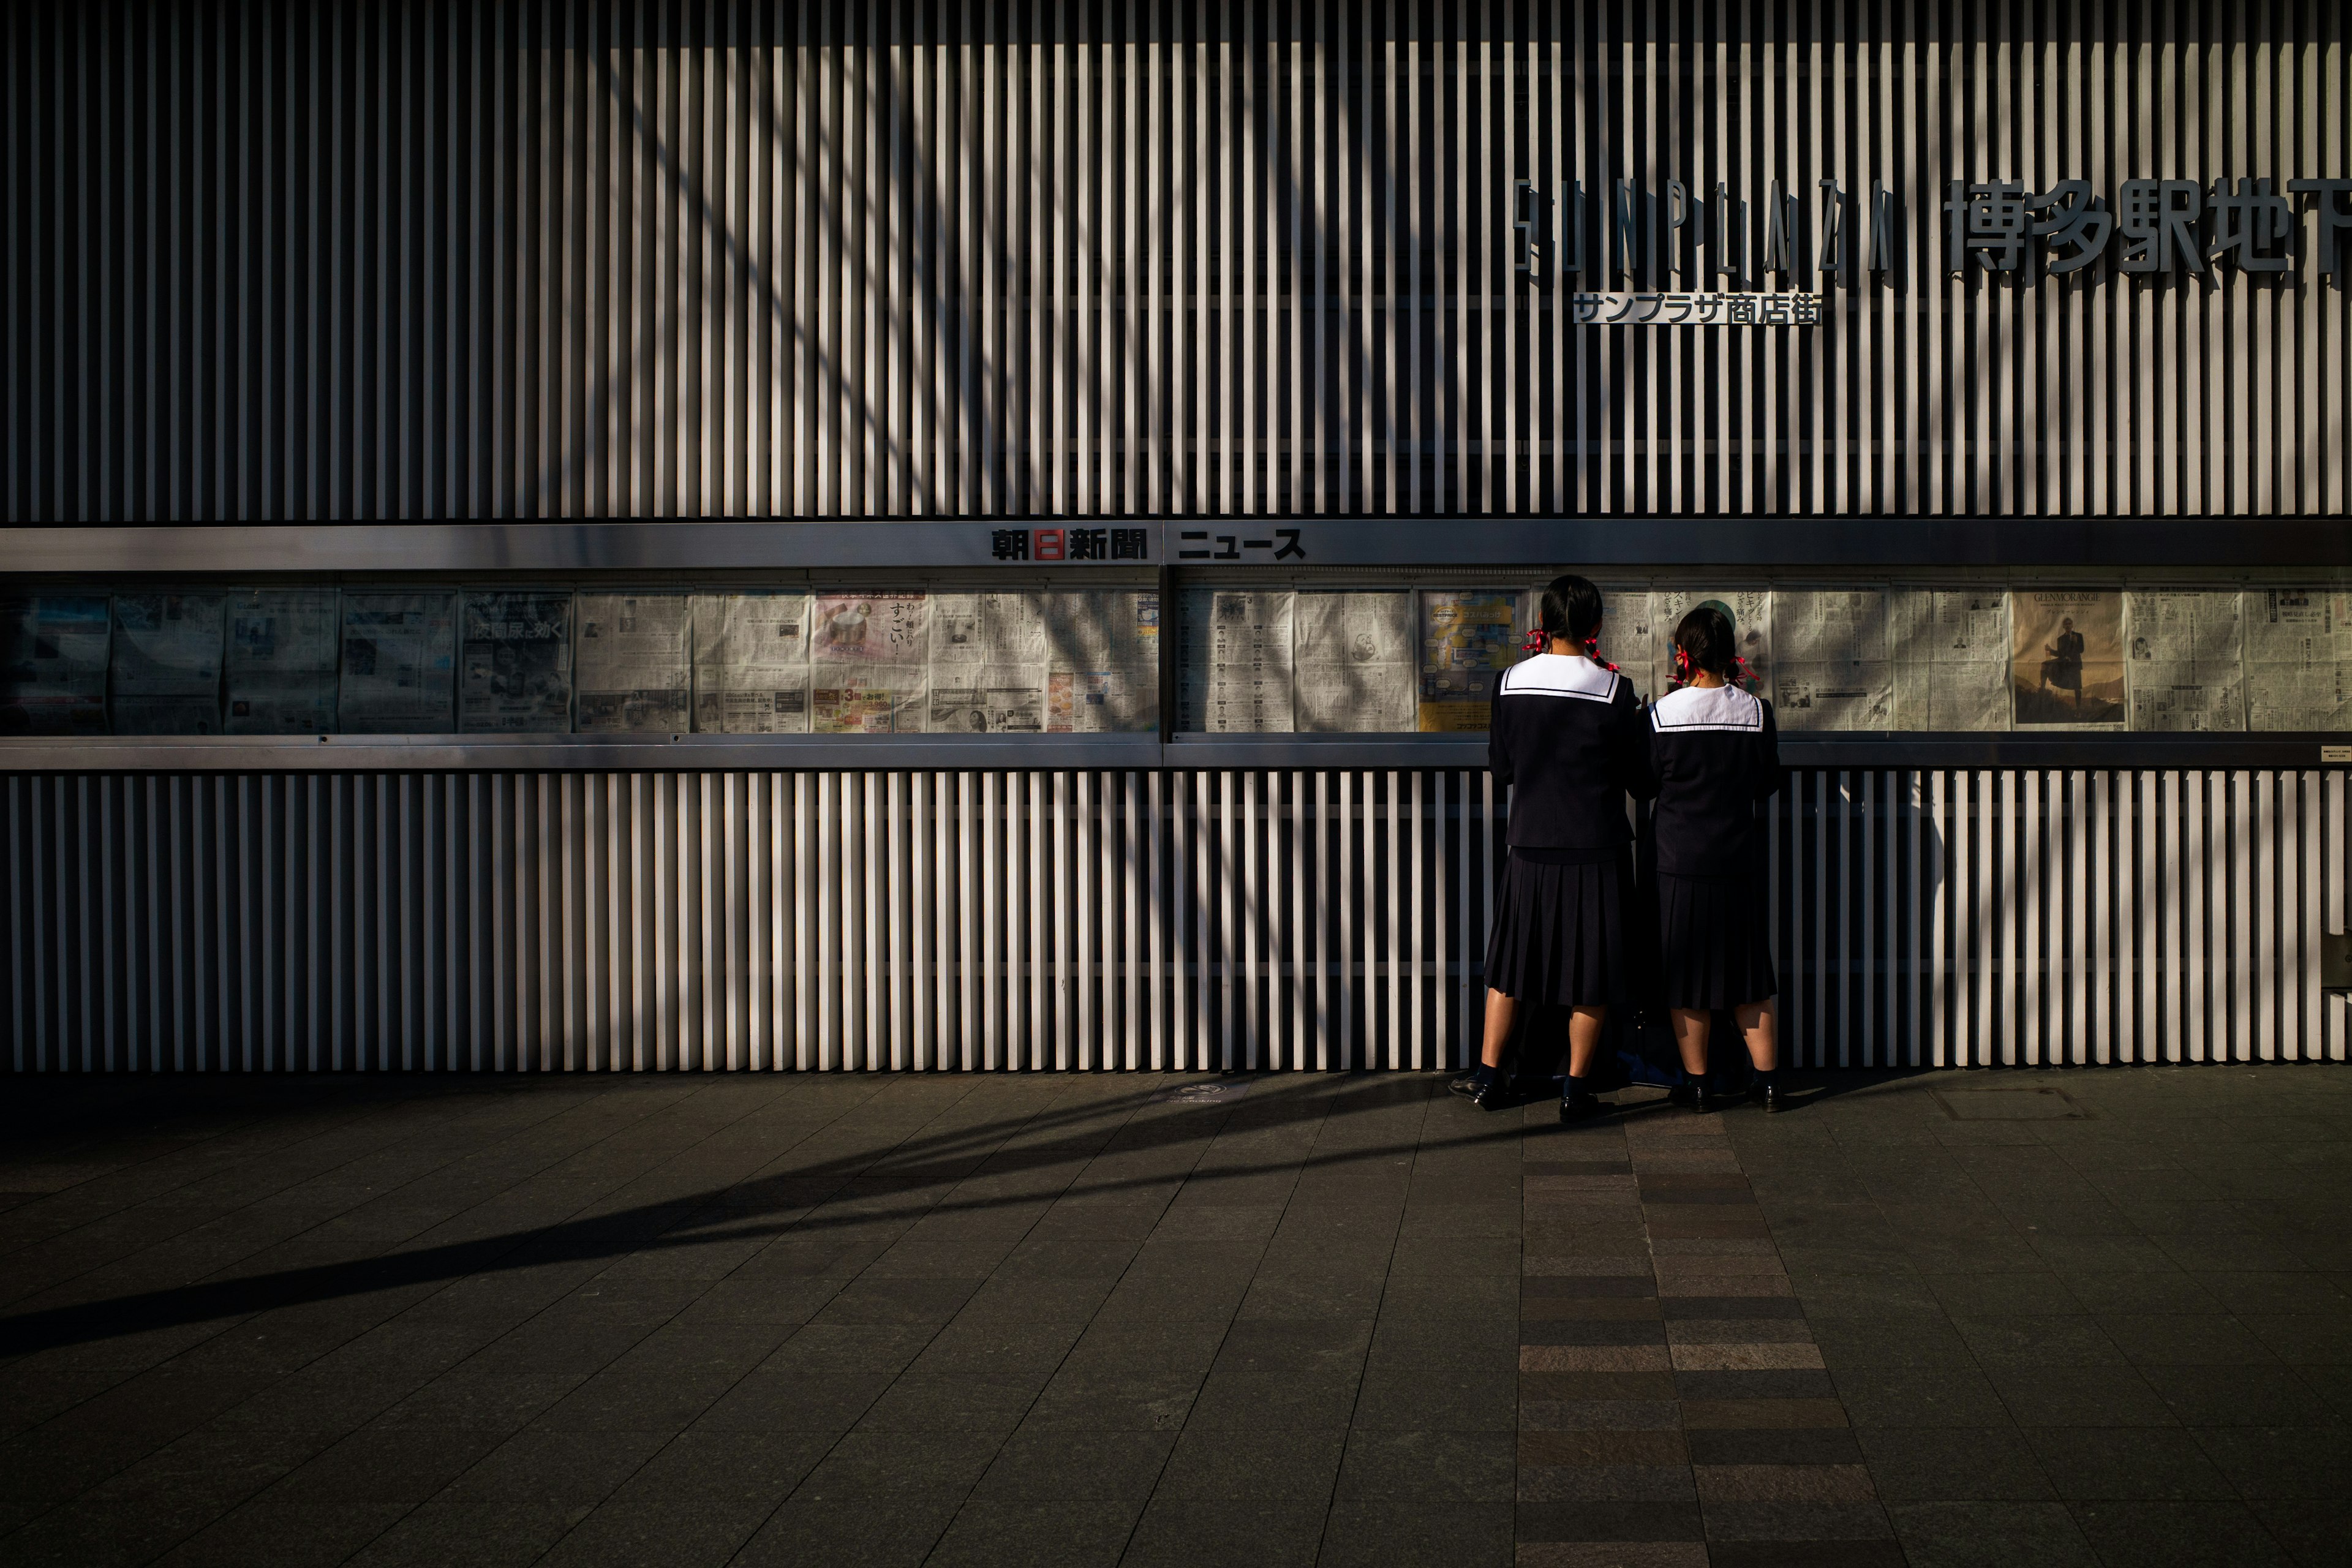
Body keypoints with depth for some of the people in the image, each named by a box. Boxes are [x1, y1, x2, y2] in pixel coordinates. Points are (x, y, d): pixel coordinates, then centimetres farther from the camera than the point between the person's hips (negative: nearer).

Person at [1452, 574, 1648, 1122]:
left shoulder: (1511, 683, -3)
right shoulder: (1613, 690, -11)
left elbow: (1500, 768, 5)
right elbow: (1636, 773, -3)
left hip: (1530, 846, 3)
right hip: (1595, 850, -2)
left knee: (1512, 959, 14)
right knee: (1591, 972, 7)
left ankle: (1489, 1076, 17)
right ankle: (1576, 1089, 10)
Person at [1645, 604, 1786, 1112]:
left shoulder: (1662, 714, -11)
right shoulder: (1756, 712, -6)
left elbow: (1647, 783, 0)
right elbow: (1768, 784, 4)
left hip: (1679, 862, -2)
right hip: (1741, 861, 2)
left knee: (1684, 981, 8)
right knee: (1750, 980, 13)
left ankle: (1697, 1084, 13)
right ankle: (1768, 1082, 16)